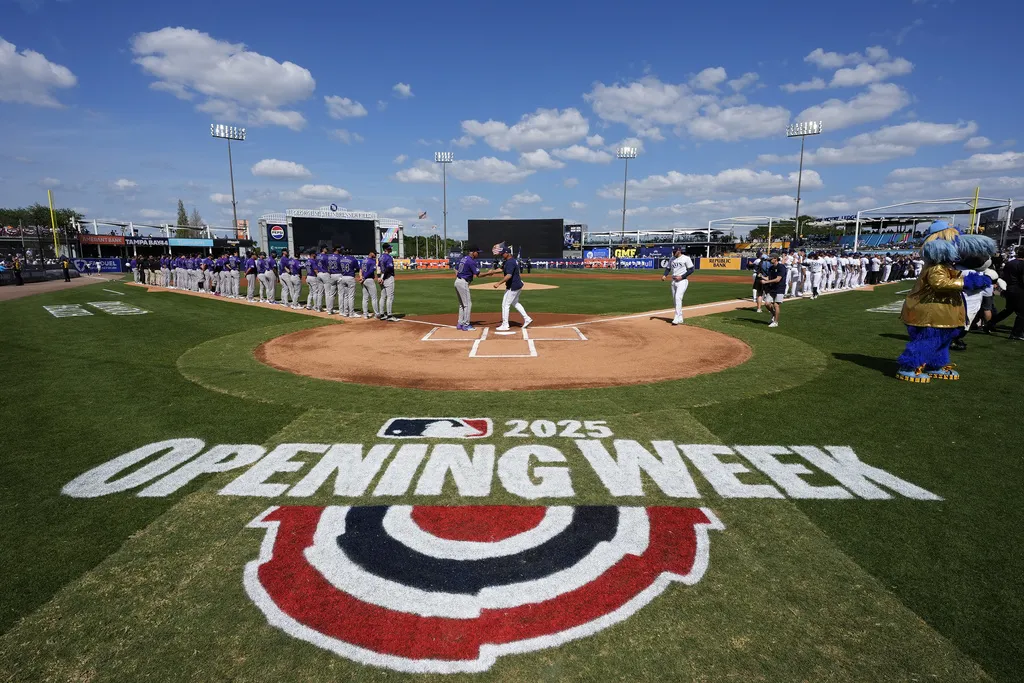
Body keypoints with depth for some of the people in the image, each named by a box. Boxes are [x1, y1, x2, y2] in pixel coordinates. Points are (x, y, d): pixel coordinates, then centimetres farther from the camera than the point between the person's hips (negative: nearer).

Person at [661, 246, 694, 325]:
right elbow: (668, 268, 16)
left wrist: (681, 277, -16)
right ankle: (680, 319, 18)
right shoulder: (672, 259, 12)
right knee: (674, 300, 8)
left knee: (678, 298, -21)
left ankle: (677, 318, -23)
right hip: (673, 281, 7)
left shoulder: (686, 258, -7)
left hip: (682, 281, -7)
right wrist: (665, 275, -4)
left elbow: (691, 270, -8)